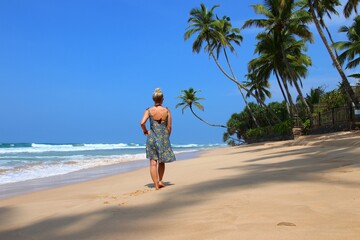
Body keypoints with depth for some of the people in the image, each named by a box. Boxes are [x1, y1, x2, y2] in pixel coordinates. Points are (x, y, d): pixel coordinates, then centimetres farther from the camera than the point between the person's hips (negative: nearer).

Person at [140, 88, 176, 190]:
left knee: (153, 162, 3)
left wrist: (145, 131, 5)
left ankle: (156, 185, 1)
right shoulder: (167, 111, -1)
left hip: (152, 138, -1)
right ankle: (160, 181, 17)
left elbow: (142, 123, -15)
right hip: (163, 138, 1)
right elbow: (169, 127, -1)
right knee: (161, 161, 19)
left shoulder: (149, 110, -3)